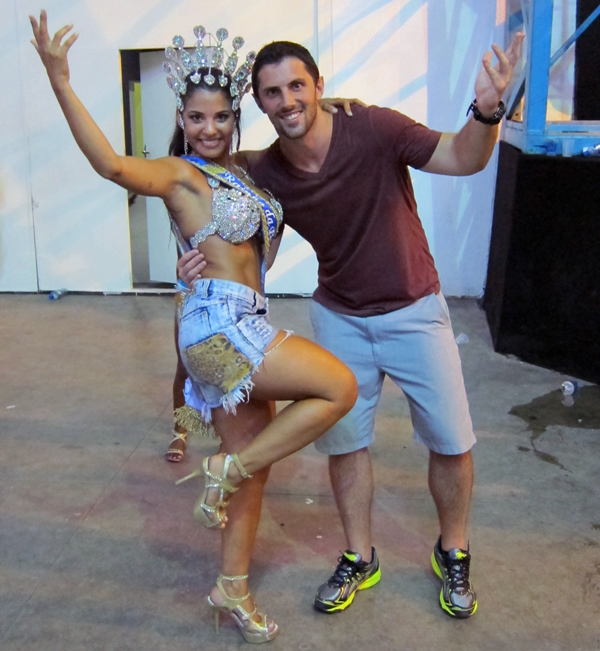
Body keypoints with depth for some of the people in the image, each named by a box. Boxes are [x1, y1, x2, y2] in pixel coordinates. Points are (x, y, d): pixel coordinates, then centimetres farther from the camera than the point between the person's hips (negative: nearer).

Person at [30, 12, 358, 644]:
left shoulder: (240, 172, 17)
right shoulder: (180, 173, -6)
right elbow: (113, 164, -26)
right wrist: (60, 82, -34)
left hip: (242, 330, 8)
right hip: (219, 319, -8)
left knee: (254, 463, 13)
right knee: (340, 386, -13)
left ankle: (232, 590, 28)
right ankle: (226, 469, -3)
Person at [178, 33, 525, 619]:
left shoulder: (374, 130, -22)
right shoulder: (262, 173, -12)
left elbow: (464, 159, -22)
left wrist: (486, 110, -43)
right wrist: (200, 262, -17)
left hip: (413, 310, -2)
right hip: (339, 317, 3)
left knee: (451, 442, 4)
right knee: (344, 440, 10)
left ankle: (452, 554, 30)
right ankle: (359, 560, 32)